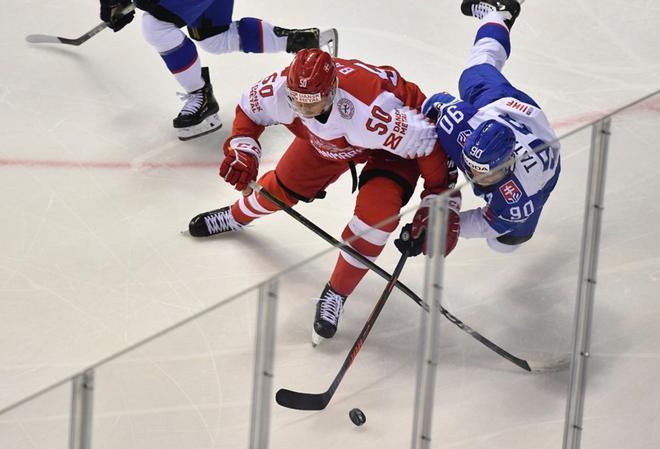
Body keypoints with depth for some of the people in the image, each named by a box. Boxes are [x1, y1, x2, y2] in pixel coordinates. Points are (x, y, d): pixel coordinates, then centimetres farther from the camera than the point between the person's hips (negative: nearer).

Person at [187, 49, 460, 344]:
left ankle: (336, 294, -2)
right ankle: (237, 216, 50)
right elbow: (249, 108, -7)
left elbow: (429, 143, -37)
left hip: (396, 145, -5)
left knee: (375, 210, -26)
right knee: (284, 185, 12)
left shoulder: (372, 109, -48)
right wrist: (242, 149, -23)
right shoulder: (281, 88, -32)